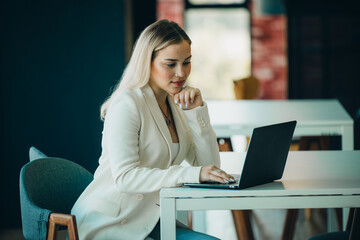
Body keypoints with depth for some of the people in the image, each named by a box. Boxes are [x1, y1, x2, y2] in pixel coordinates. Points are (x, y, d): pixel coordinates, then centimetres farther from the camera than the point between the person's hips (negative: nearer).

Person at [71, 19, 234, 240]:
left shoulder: (177, 104, 10)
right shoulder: (127, 104, -15)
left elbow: (209, 166, 4)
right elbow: (124, 176, -25)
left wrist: (197, 112, -7)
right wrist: (191, 174, -33)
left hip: (148, 222, 8)